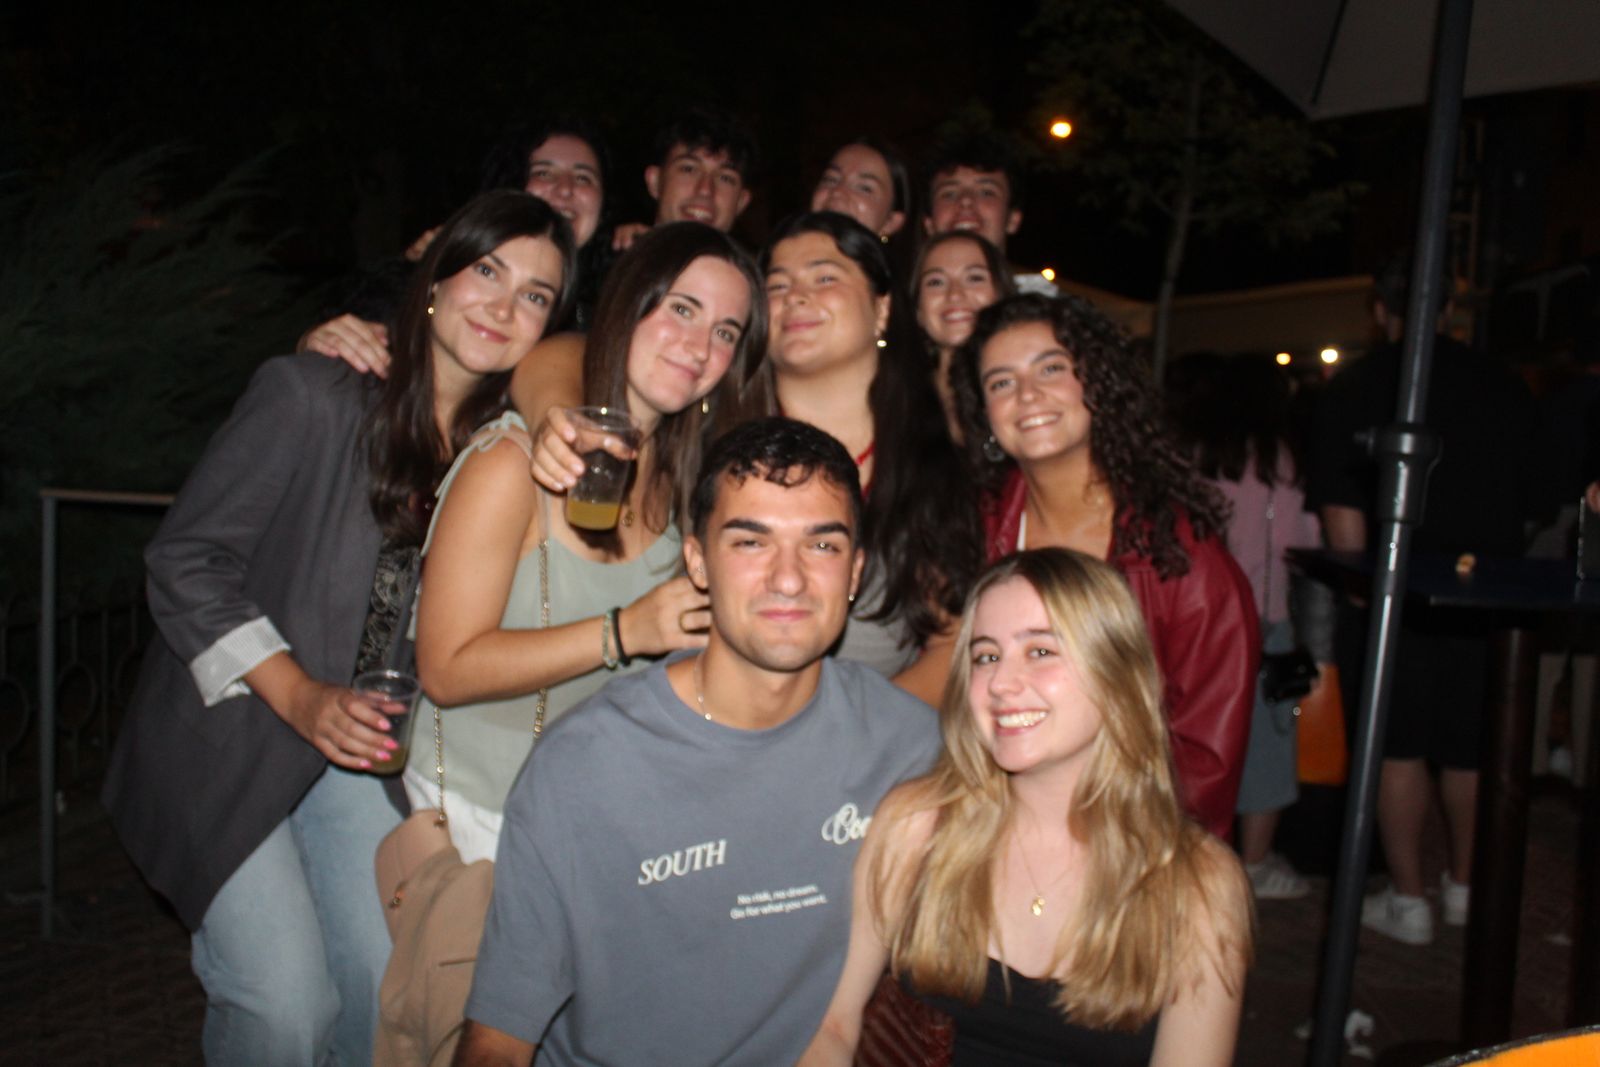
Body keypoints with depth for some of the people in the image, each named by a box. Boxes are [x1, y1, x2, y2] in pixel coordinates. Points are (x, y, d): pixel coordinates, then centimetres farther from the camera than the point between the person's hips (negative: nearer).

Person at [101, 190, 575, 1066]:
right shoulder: (313, 395, -17)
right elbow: (184, 560, -13)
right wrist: (295, 692, -20)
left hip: (359, 737, 5)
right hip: (228, 732, -4)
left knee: (392, 995, 4)